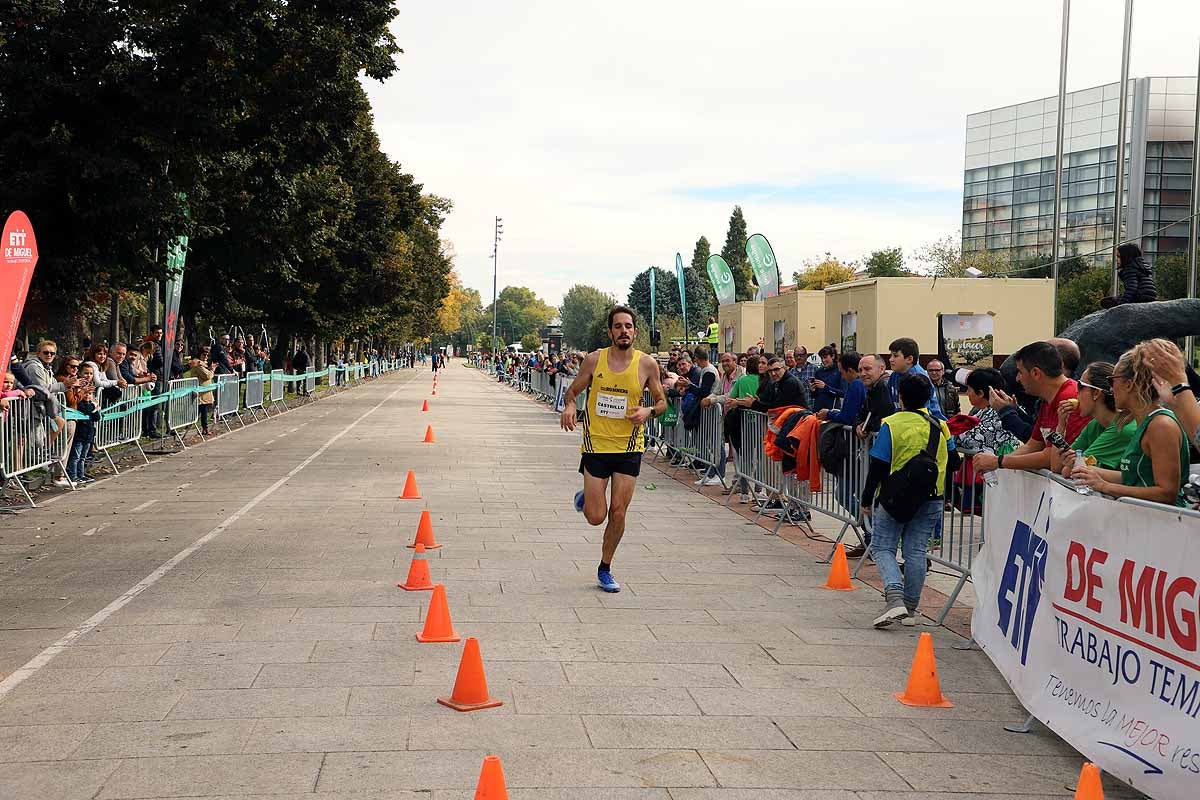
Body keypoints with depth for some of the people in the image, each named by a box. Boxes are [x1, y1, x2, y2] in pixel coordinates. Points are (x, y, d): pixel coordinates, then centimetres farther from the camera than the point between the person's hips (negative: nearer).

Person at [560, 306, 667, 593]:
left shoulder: (647, 364, -3)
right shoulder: (594, 360, -3)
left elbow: (662, 402, 8)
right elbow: (573, 391, 9)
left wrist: (648, 411, -15)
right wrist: (570, 406, -13)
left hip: (629, 447, 1)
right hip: (596, 444, 0)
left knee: (618, 513, -1)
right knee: (596, 517, -2)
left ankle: (605, 569, 19)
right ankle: (584, 498, 35)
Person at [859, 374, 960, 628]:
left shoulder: (892, 424, -10)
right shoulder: (939, 426, 3)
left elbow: (878, 465, -11)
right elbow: (953, 463, 9)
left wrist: (867, 499, -4)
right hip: (930, 500, 4)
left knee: (882, 547, 4)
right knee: (916, 551, 10)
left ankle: (895, 599, -17)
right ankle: (910, 609, 13)